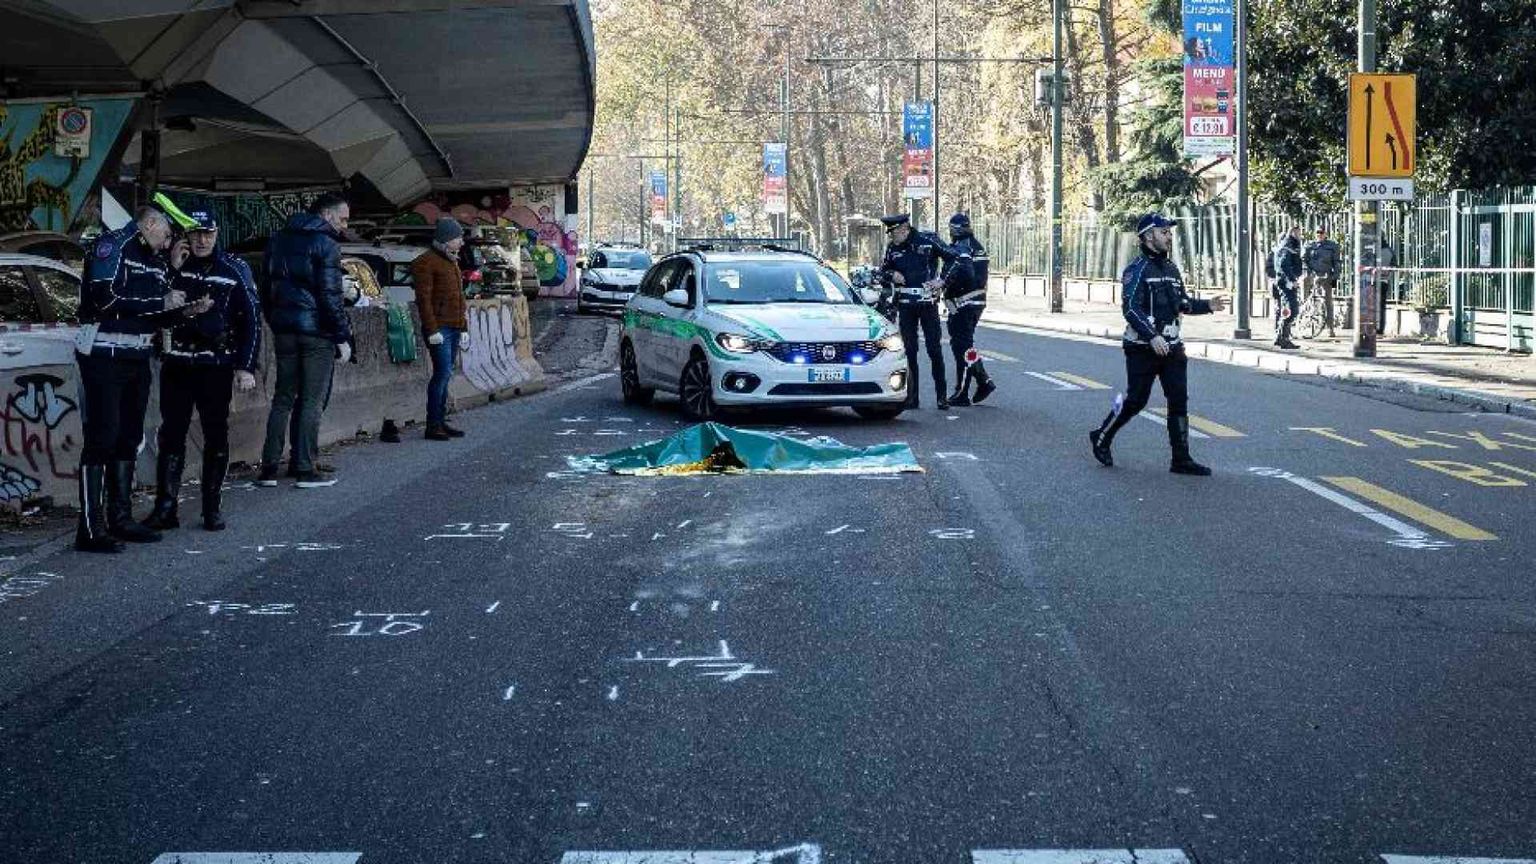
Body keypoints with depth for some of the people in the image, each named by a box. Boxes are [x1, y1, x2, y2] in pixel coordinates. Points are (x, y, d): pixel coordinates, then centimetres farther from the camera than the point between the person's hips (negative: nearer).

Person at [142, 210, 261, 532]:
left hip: (216, 367, -2)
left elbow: (252, 318, -1)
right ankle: (165, 508, 3)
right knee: (171, 434, 0)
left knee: (216, 436, 4)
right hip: (176, 365, 2)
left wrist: (246, 367, -6)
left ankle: (212, 508, 13)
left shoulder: (235, 270, 0)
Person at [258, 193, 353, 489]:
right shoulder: (326, 244, -10)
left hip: (284, 329, 7)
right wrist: (343, 336, -11)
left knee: (282, 398, 12)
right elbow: (330, 295, -15)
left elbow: (267, 287, 15)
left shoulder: (279, 240, 14)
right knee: (312, 401, 0)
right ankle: (306, 469, 1)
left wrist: (274, 323, 16)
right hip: (316, 331, -6)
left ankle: (269, 467, 9)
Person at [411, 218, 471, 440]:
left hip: (454, 328, 9)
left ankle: (440, 422, 13)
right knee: (443, 372, -12)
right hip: (439, 328, -9)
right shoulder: (426, 262, -8)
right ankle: (433, 425, -8)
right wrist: (432, 329, -19)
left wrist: (464, 328, 21)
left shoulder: (452, 261, 21)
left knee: (445, 374, 9)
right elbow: (424, 299, -14)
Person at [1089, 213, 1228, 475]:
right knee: (1135, 400, 0)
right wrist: (1152, 337, -28)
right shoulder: (1137, 269, -11)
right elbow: (1130, 308, -20)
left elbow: (1182, 303, 22)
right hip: (1143, 348, -7)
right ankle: (1101, 438, 22)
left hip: (1171, 347, 7)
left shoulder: (1171, 268, 14)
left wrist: (1207, 305, 5)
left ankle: (1181, 459, 5)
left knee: (1179, 400, 1)